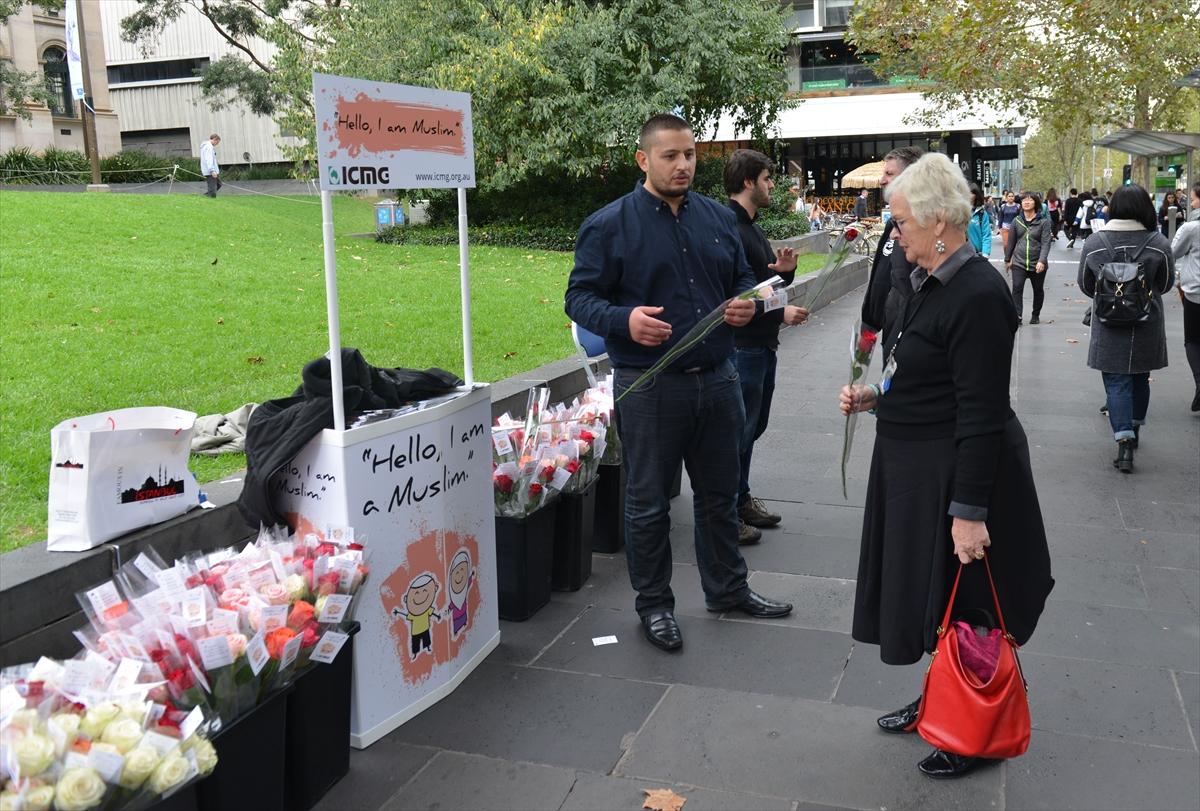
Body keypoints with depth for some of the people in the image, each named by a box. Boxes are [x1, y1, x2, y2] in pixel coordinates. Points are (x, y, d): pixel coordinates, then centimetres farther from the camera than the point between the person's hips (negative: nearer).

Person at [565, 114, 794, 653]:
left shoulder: (719, 218, 8)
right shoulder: (609, 226, -7)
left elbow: (742, 278, 19)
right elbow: (579, 296, -7)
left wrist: (747, 304, -5)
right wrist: (623, 320, -27)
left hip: (717, 380, 5)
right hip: (648, 387, -5)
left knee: (719, 494, 18)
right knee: (648, 502, 7)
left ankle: (727, 589, 37)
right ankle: (654, 605, 25)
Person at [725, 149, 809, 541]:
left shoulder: (752, 228, 17)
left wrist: (785, 272, 2)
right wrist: (780, 312, -22)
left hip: (763, 344, 10)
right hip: (741, 345, -10)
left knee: (753, 425, 17)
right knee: (739, 429, -3)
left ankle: (741, 499, 30)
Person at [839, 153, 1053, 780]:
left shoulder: (977, 296, -22)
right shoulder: (929, 283, 7)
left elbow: (982, 414, -24)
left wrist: (969, 511, -24)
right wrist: (876, 397, 6)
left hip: (956, 473, -9)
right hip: (917, 467, 9)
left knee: (957, 605, 6)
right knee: (928, 593, 20)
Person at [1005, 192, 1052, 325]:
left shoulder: (1043, 222, -4)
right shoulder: (1016, 221, 4)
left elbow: (1045, 243, -10)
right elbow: (1011, 242, 12)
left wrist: (1042, 261, -22)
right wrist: (1007, 260, 15)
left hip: (1037, 264, -1)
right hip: (1019, 263, 1)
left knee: (1038, 290, 13)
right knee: (1017, 289, -14)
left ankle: (1035, 316, 31)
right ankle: (1017, 318, -15)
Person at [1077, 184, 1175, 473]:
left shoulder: (1095, 243, -11)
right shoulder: (1158, 244, -11)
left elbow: (1085, 285, 0)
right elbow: (1165, 284, 2)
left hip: (1109, 328, -1)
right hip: (1147, 327, 2)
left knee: (1117, 383, 2)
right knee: (1140, 379, 20)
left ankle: (1124, 442, -11)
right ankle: (1135, 430, 37)